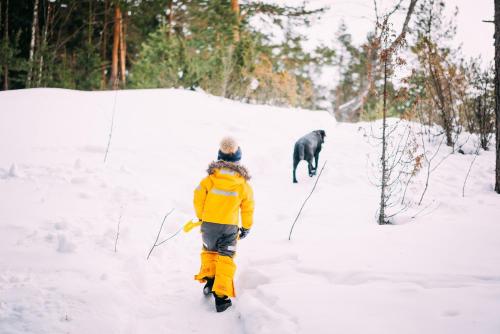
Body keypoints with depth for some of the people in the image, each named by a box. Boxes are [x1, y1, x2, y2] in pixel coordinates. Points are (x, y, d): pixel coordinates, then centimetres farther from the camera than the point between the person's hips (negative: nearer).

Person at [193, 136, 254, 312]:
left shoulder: (210, 179, -11)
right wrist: (246, 228, 17)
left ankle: (208, 280, 27)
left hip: (208, 224, 1)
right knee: (226, 259, 7)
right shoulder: (243, 184, -7)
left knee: (209, 251, 28)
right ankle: (221, 296, 2)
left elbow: (198, 199, -3)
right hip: (230, 227, 0)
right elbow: (248, 208, 1)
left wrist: (201, 216, 17)